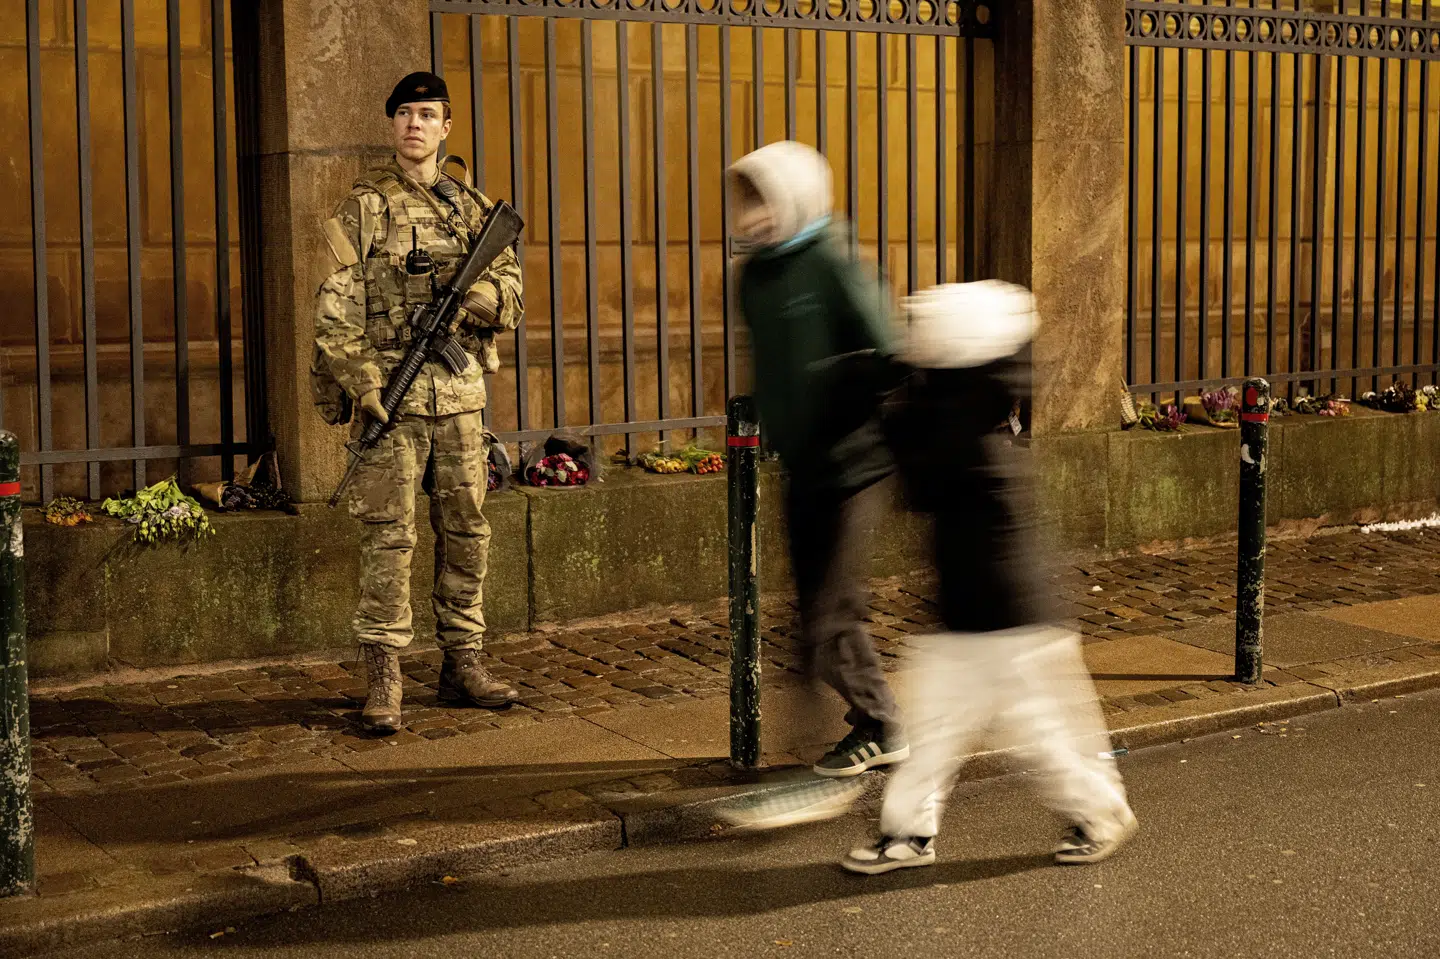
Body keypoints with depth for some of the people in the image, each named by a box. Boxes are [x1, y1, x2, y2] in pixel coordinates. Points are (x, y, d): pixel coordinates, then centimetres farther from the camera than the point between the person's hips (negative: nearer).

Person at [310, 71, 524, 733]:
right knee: (388, 537, -5)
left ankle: (462, 665, 19)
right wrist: (360, 378, -16)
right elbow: (335, 308, -5)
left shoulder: (474, 207, 13)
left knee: (465, 531, 8)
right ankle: (383, 682, -2)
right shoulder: (363, 208, 2)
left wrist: (475, 294, -12)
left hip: (461, 390, 4)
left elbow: (511, 294, 10)